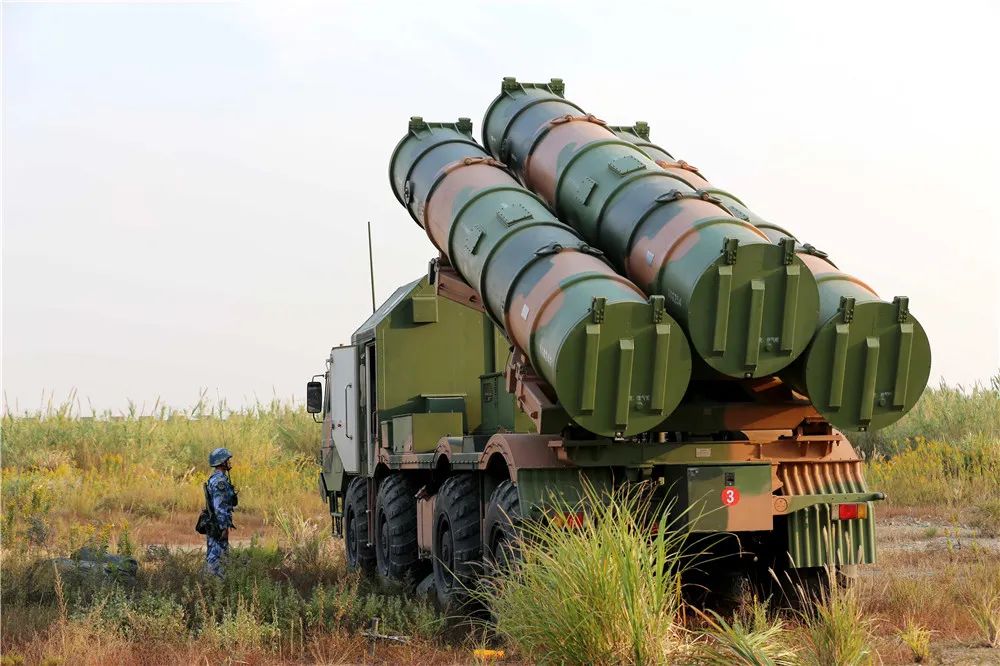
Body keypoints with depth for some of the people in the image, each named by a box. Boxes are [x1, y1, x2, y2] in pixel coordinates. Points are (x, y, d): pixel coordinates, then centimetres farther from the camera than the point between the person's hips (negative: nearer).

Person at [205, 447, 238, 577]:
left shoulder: (216, 478, 14)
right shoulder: (219, 481, -19)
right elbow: (219, 506, -24)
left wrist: (228, 522, 25)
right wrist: (224, 527, -23)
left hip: (215, 523, 10)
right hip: (218, 524, -10)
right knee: (215, 556, -7)